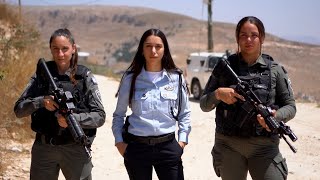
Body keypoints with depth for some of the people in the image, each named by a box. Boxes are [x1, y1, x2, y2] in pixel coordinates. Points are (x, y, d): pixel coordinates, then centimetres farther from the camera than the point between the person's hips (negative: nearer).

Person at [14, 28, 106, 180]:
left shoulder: (85, 76, -2)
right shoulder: (42, 73, 3)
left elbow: (100, 116, -5)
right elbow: (18, 109, 0)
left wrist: (74, 118, -21)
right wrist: (40, 102, -18)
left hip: (76, 149, -1)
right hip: (43, 148, 1)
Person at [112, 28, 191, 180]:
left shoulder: (176, 77, 2)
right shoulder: (130, 78, 0)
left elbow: (185, 113, 10)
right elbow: (118, 115, 8)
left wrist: (182, 141, 2)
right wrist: (119, 142, -1)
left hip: (168, 146, 0)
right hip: (136, 147, 0)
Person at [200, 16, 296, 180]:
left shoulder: (275, 70, 3)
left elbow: (290, 106, 6)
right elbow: (204, 105, 6)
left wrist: (277, 115, -15)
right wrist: (218, 94, -15)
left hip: (264, 147, -1)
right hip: (228, 146, 1)